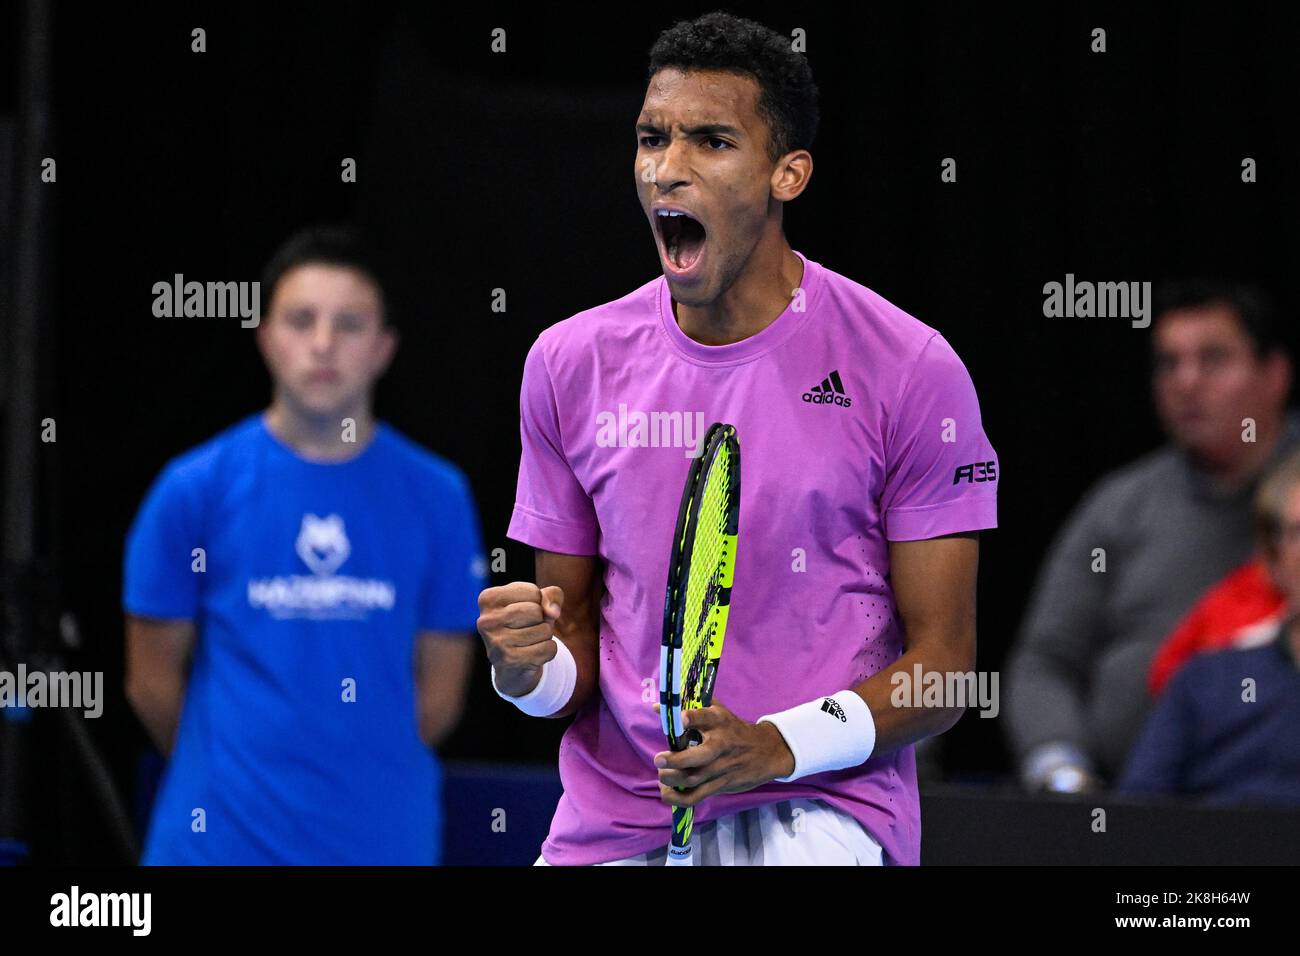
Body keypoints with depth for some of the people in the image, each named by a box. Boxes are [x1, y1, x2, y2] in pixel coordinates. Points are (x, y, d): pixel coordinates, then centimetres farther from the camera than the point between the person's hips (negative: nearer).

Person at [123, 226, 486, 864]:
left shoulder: (438, 496, 3)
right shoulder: (195, 490, 0)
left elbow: (439, 688, 10)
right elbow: (152, 680, 6)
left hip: (384, 836, 1)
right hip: (223, 840, -1)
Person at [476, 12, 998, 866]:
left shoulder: (910, 369, -4)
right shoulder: (572, 362, 7)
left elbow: (943, 664, -4)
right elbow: (579, 636, 13)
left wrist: (778, 748, -19)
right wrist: (530, 671, -11)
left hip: (820, 806, -5)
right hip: (611, 820, 6)